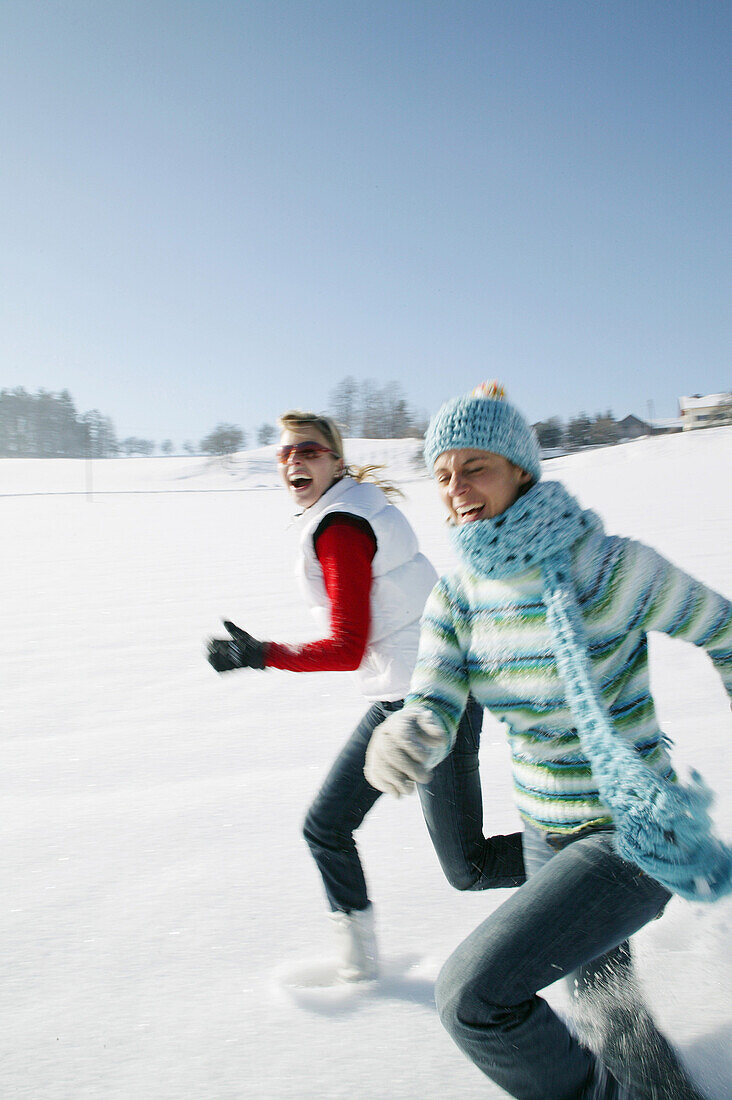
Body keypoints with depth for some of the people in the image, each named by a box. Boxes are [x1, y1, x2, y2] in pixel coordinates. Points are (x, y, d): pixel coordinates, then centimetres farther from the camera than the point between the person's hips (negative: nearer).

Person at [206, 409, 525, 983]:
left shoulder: (338, 529, -19)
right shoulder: (356, 508, 10)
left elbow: (348, 649, -22)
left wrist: (261, 654, -23)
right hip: (398, 699, 10)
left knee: (470, 870, 2)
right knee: (325, 828, 11)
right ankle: (359, 963, 26)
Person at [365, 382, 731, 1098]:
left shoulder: (608, 567, -24)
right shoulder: (457, 596, -7)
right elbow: (433, 708, -15)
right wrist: (400, 738, -39)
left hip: (633, 841, -6)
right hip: (546, 835, 7)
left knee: (473, 994, -16)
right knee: (604, 1003, 29)